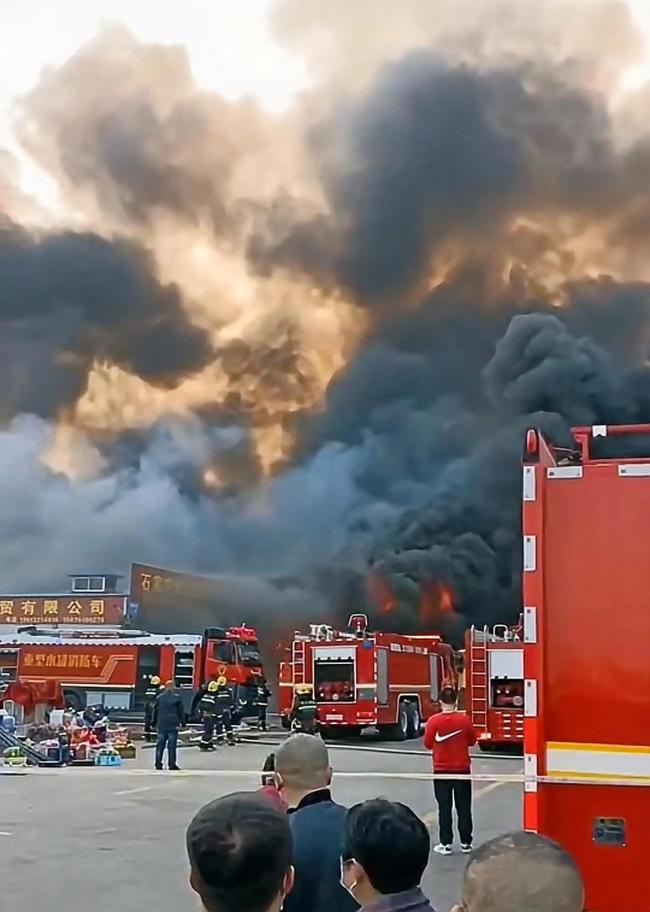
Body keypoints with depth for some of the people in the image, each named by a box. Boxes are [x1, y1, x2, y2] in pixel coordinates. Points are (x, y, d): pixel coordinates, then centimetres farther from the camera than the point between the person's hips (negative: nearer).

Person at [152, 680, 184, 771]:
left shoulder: (160, 698, 4)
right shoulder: (177, 698, -3)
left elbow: (155, 711, 9)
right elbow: (181, 711, 1)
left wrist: (155, 722, 17)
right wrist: (182, 721, 11)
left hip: (162, 725, 2)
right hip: (173, 725, -2)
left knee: (160, 745, 7)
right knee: (172, 746, 0)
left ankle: (158, 764, 6)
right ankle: (172, 764, 0)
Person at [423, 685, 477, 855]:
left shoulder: (434, 721, -12)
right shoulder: (465, 719, -8)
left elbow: (428, 744, -5)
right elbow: (472, 741, 4)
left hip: (441, 770, -1)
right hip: (462, 769, 1)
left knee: (444, 808, 6)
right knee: (464, 808, 10)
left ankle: (446, 844, 7)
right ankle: (465, 843, 15)